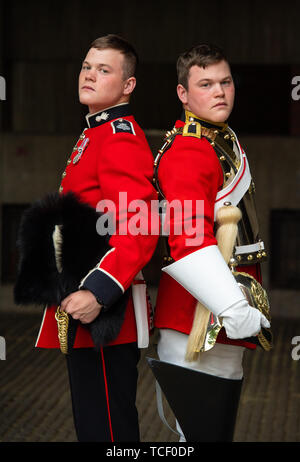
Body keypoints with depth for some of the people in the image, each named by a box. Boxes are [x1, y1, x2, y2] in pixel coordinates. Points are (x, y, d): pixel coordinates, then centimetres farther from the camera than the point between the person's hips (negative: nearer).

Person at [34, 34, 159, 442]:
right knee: (91, 423, 17)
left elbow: (139, 228, -26)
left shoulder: (121, 138, -15)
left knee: (106, 428, -4)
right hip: (83, 313, 10)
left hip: (102, 315, -10)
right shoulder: (94, 137, 18)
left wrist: (98, 292, -33)